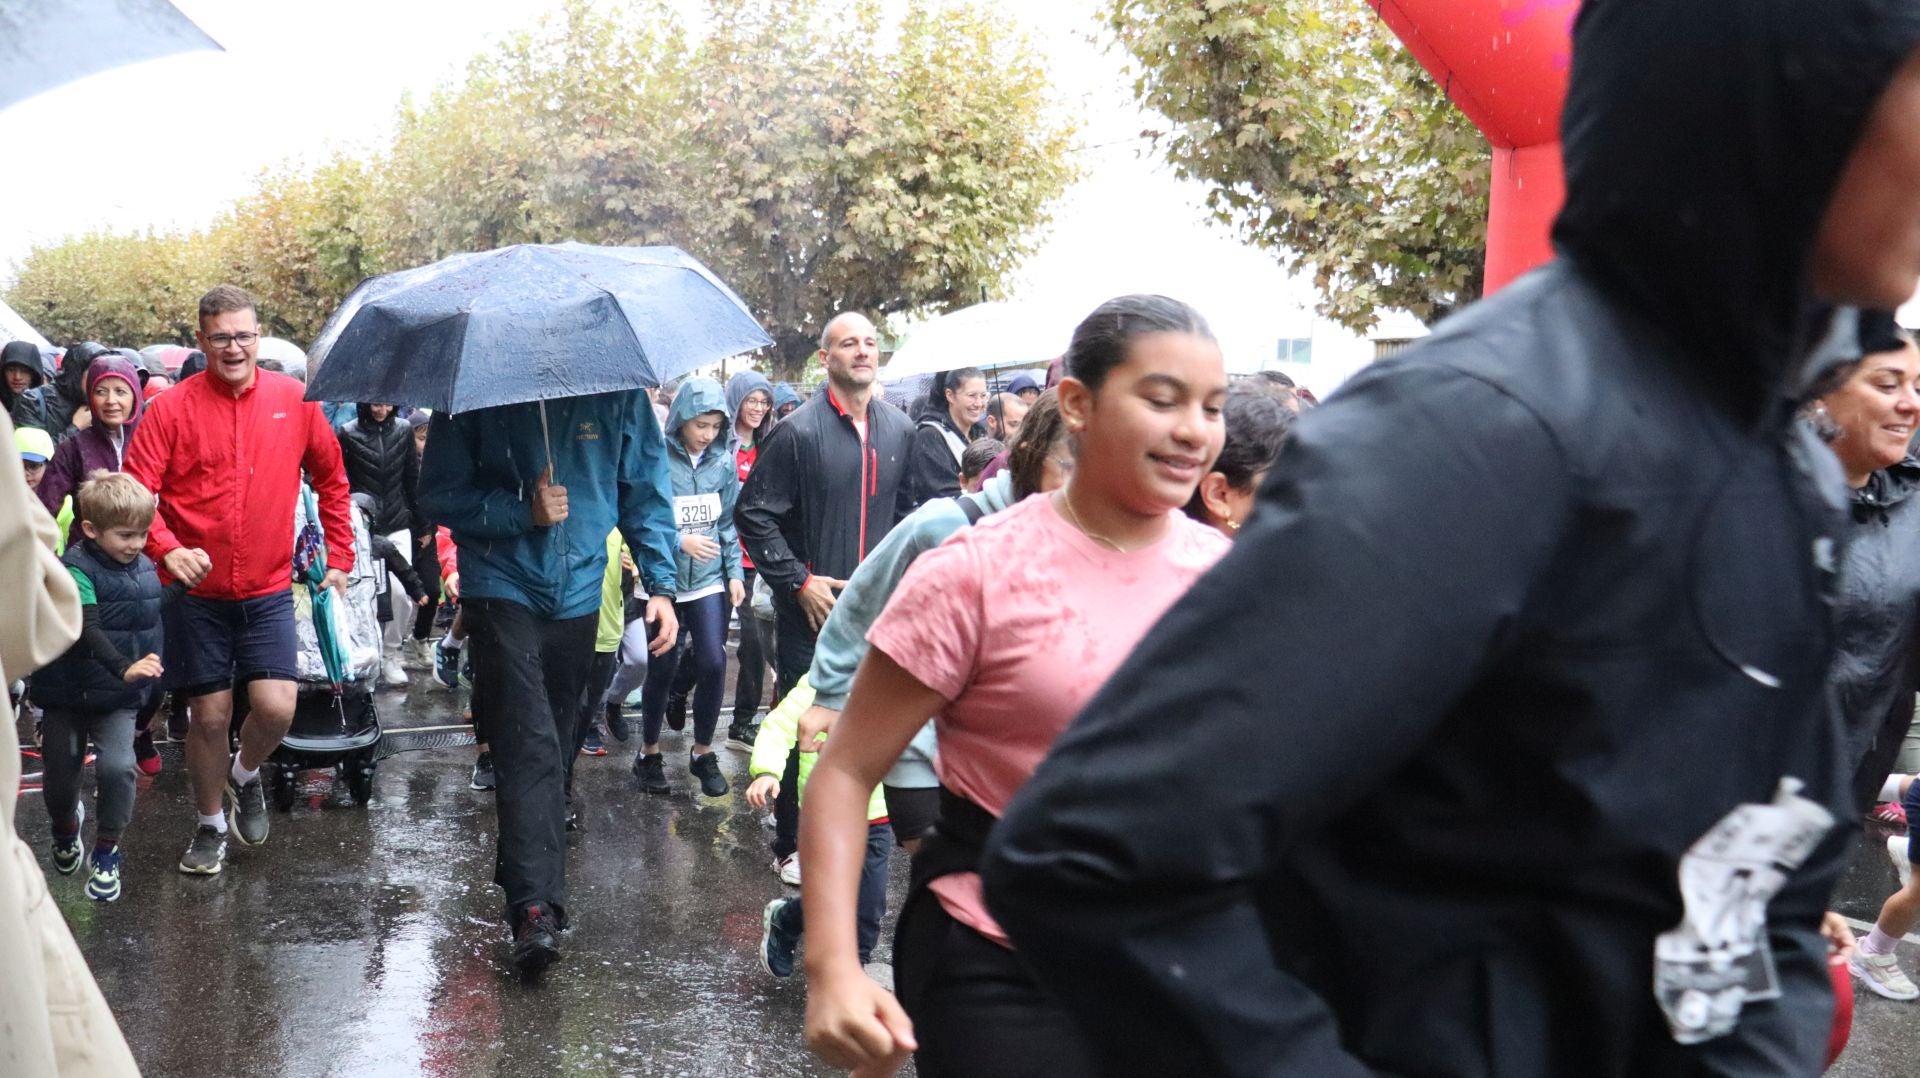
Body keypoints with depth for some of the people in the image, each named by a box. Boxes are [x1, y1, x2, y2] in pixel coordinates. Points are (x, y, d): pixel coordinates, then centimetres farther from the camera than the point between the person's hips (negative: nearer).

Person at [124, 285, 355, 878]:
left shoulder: (293, 400, 0)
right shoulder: (172, 408, -6)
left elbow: (332, 480, 12)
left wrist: (340, 556, 11)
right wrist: (168, 549, -25)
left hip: (268, 590, 1)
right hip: (198, 591, -1)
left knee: (276, 708, -11)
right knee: (209, 715, 5)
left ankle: (245, 775, 24)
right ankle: (210, 825, 28)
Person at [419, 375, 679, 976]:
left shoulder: (619, 395, -1)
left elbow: (646, 493, 7)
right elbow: (440, 497, -5)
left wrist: (660, 586, -1)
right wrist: (523, 512, -19)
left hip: (578, 594, 4)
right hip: (502, 590, -4)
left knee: (556, 744, 15)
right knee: (529, 746, -16)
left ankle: (519, 867, 35)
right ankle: (536, 908, -20)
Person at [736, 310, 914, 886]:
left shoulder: (898, 429, 7)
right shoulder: (800, 430, -9)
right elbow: (753, 514, -9)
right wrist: (798, 581, -12)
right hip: (812, 605, -5)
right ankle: (792, 844, 14)